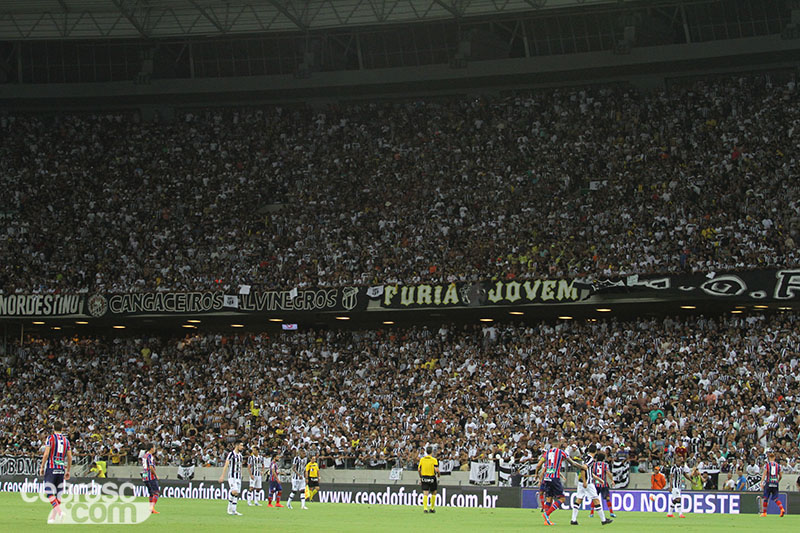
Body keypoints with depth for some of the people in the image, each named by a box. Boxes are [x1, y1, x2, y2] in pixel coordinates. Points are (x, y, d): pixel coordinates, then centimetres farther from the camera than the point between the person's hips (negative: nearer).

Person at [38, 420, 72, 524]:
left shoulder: (50, 438, -3)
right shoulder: (66, 440, 10)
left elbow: (46, 454, -10)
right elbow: (70, 457, 10)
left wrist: (42, 467, -1)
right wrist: (68, 471, 18)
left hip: (51, 468, -5)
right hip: (61, 469, 5)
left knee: (49, 493, -6)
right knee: (58, 494, 9)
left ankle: (59, 512, -24)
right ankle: (52, 517, 11)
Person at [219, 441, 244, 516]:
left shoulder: (240, 455, 14)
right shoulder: (231, 454, -8)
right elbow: (226, 465, -11)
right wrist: (222, 476, -16)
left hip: (238, 477, 7)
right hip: (232, 476, -7)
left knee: (236, 493, 4)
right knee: (234, 492, -20)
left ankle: (233, 510, 8)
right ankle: (230, 508, -2)